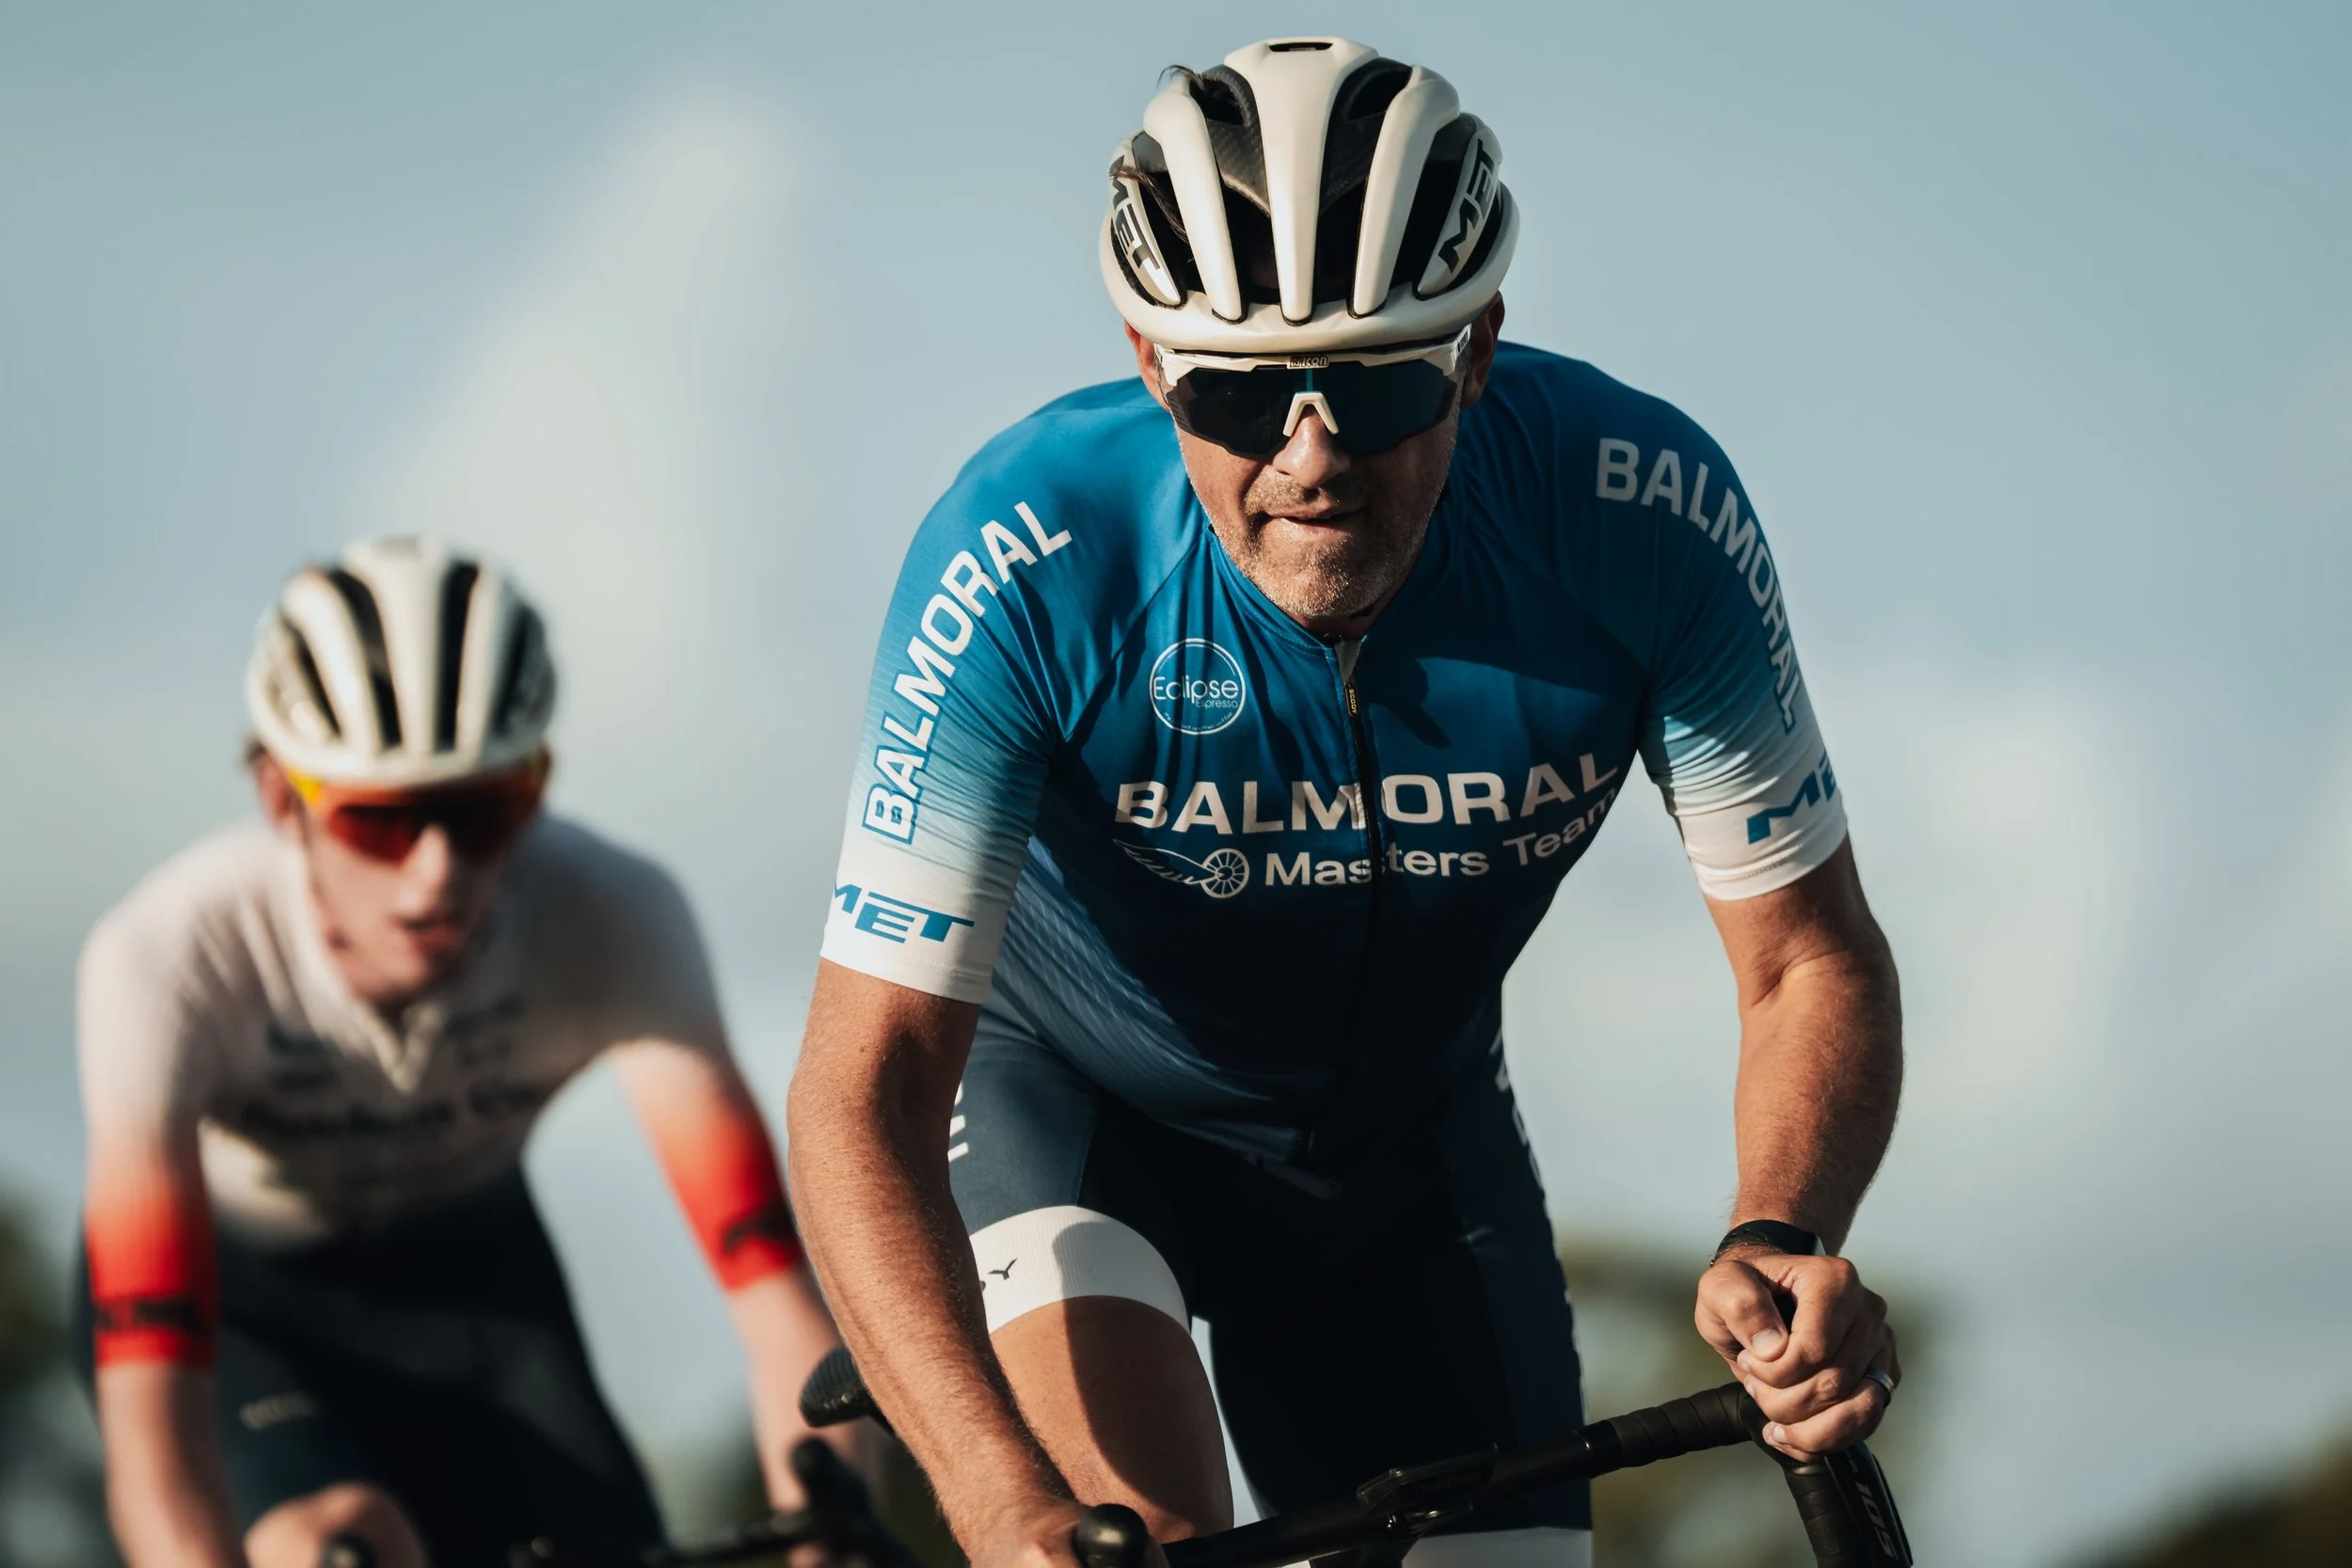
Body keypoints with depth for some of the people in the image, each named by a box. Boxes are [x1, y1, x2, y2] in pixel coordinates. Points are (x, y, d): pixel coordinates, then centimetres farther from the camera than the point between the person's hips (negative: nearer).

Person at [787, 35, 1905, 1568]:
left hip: (1401, 1127, 3)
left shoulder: (1648, 516, -28)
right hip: (1053, 1081, -3)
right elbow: (866, 1085, -36)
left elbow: (1813, 960, -18)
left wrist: (1782, 1245, -40)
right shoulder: (1024, 565, -34)